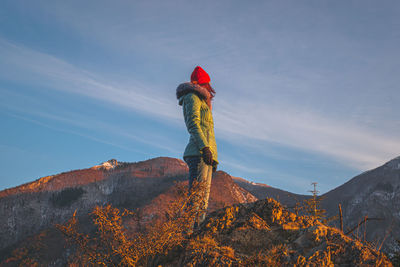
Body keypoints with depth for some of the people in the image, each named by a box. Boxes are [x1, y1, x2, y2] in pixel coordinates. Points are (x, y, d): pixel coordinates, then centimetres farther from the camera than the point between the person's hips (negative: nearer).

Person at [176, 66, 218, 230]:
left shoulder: (201, 102, 31)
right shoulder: (192, 97, 4)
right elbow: (193, 124, -10)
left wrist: (213, 159, 21)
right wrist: (205, 147, -21)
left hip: (205, 154, 9)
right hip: (199, 152, -9)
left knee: (204, 196, 1)